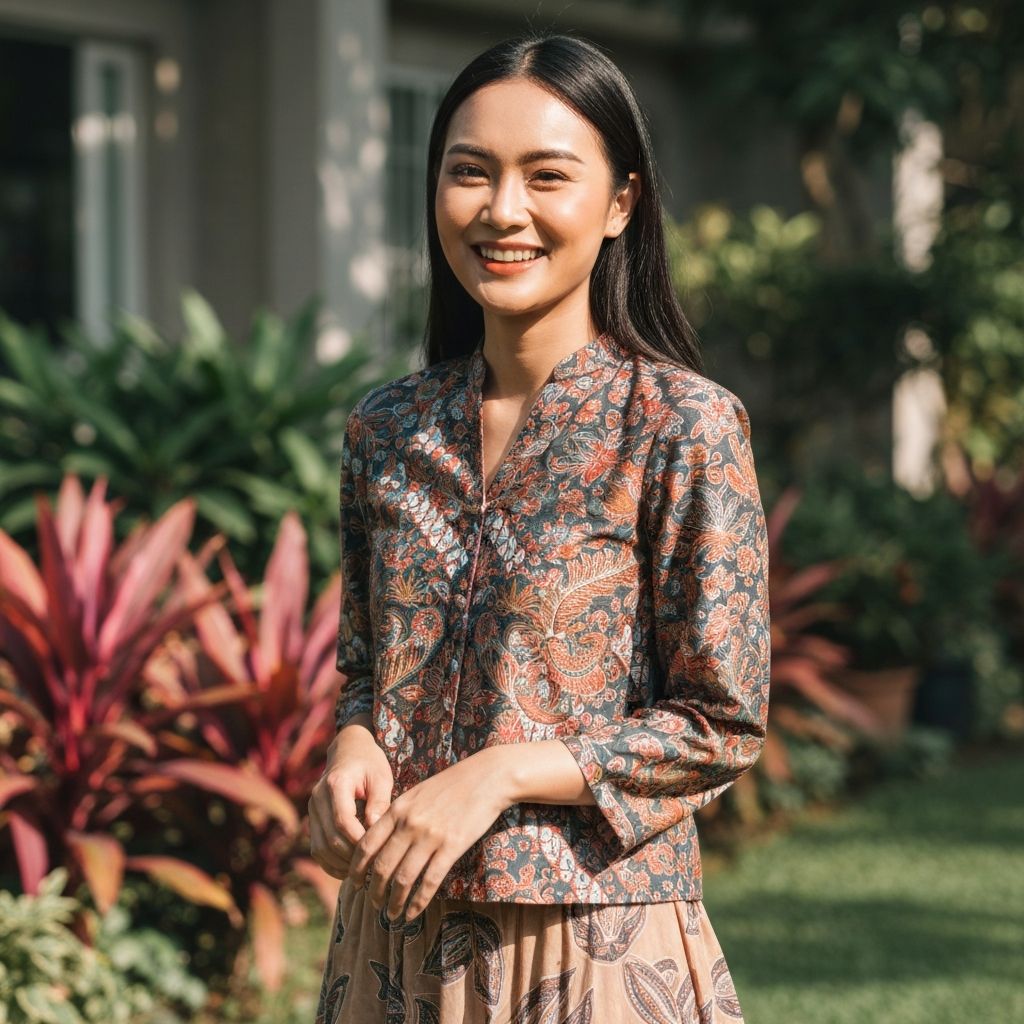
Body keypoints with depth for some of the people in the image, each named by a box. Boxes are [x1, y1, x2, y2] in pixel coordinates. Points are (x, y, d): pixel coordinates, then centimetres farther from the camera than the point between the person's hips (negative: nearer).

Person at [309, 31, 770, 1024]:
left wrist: (502, 773, -19)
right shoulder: (385, 431, 3)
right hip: (397, 932, 4)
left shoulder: (685, 426, -12)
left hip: (594, 938, -4)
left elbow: (722, 724, -11)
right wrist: (352, 746, -8)